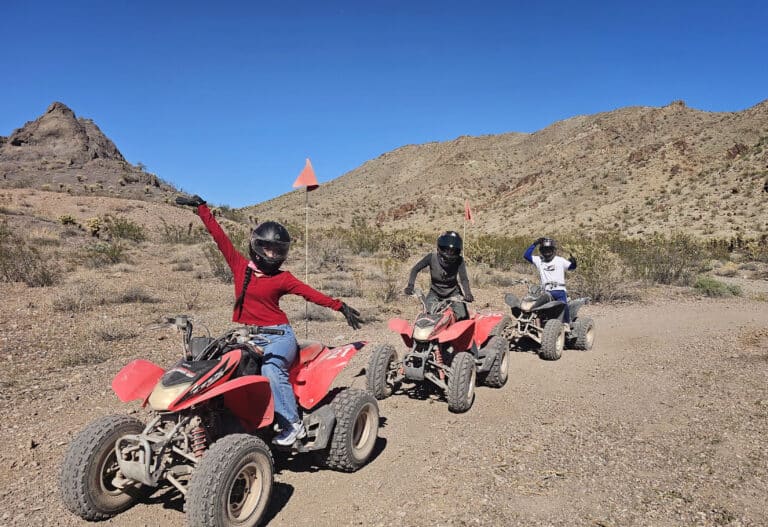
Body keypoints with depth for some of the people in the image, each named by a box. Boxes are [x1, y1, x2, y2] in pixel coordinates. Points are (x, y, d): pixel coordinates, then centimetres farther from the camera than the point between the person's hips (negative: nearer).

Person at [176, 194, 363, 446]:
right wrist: (201, 207, 10)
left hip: (277, 334, -4)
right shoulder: (240, 265, 8)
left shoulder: (282, 278, 2)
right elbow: (219, 236, 8)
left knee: (271, 367, -30)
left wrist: (340, 306, -7)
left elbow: (312, 293, -1)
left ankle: (293, 424, -20)